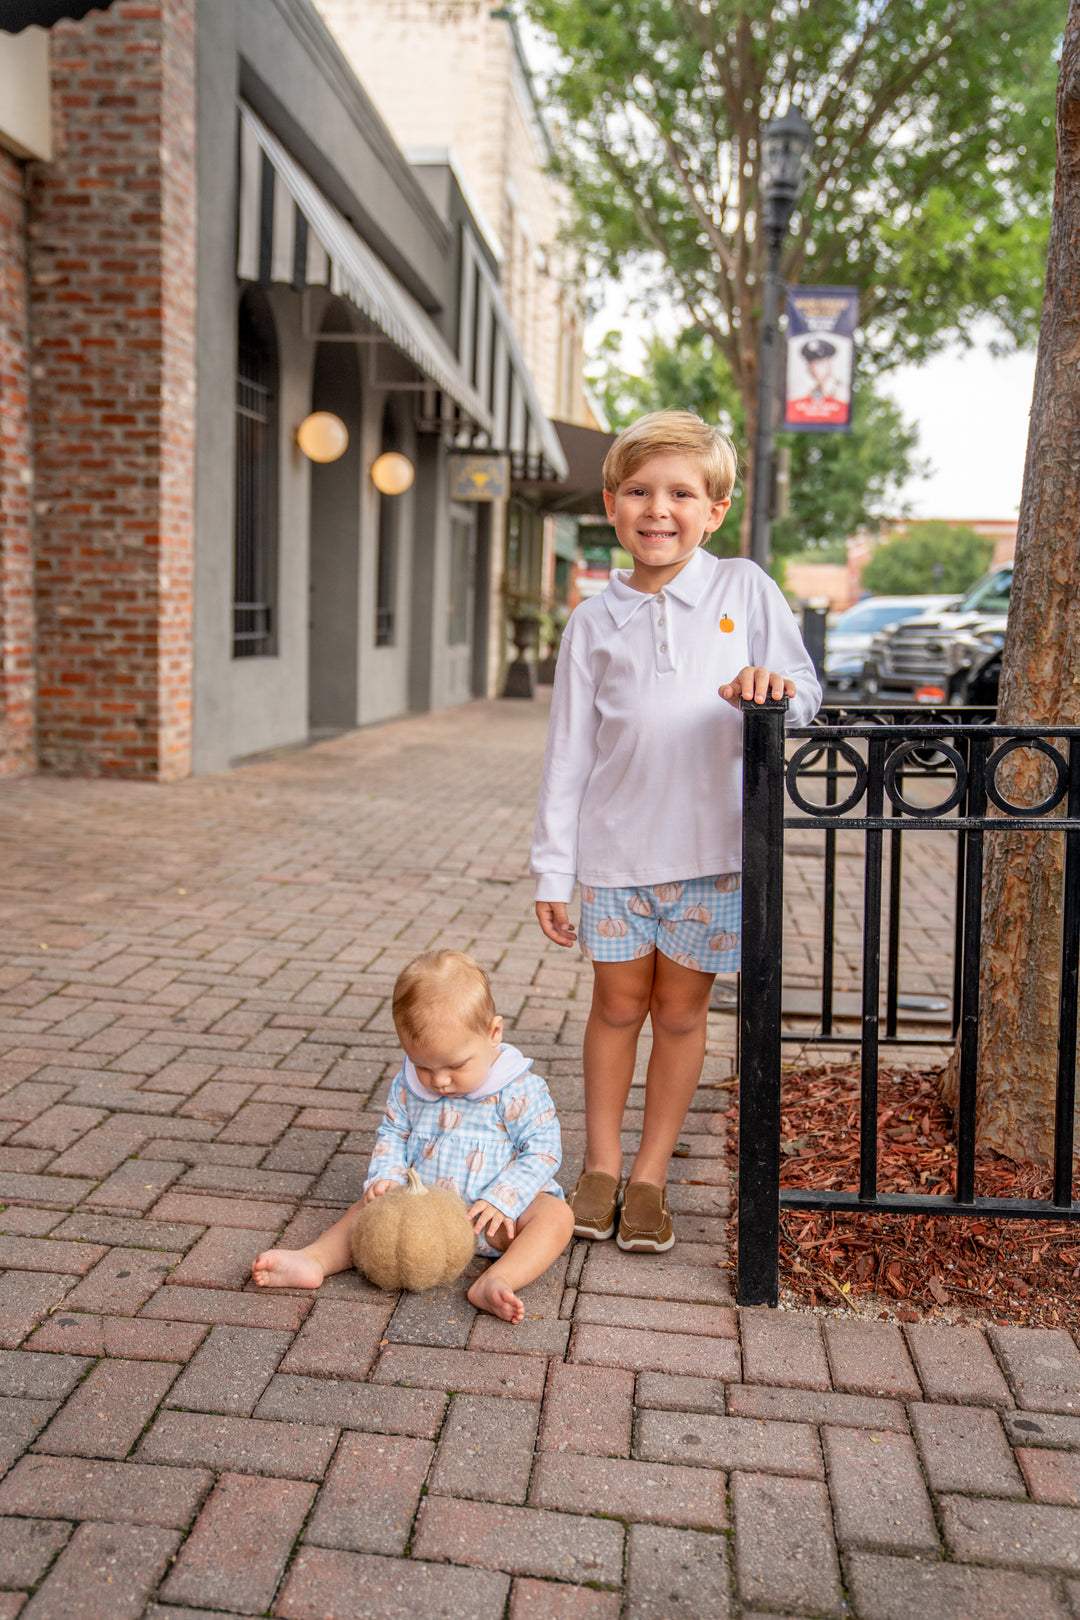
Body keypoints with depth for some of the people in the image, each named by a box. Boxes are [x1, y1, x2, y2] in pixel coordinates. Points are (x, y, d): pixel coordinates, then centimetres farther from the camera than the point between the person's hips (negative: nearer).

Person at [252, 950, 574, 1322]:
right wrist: (386, 1177, -12)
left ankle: (492, 1283, -49)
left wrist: (502, 1200, -26)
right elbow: (392, 1134, 9)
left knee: (557, 1215, -29)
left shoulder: (519, 1090, -15)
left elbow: (543, 1151, -14)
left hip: (494, 1212, -4)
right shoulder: (409, 1084, -2)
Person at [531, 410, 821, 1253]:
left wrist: (776, 686, -24)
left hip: (710, 849, -1)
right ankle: (601, 1166, 27)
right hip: (614, 848, 1)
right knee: (618, 1004, 10)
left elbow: (806, 693, 1)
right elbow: (569, 751, 4)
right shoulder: (595, 622, 3)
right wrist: (552, 870, 2)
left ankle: (650, 1176, 24)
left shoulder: (746, 589, 0)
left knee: (681, 1010, 9)